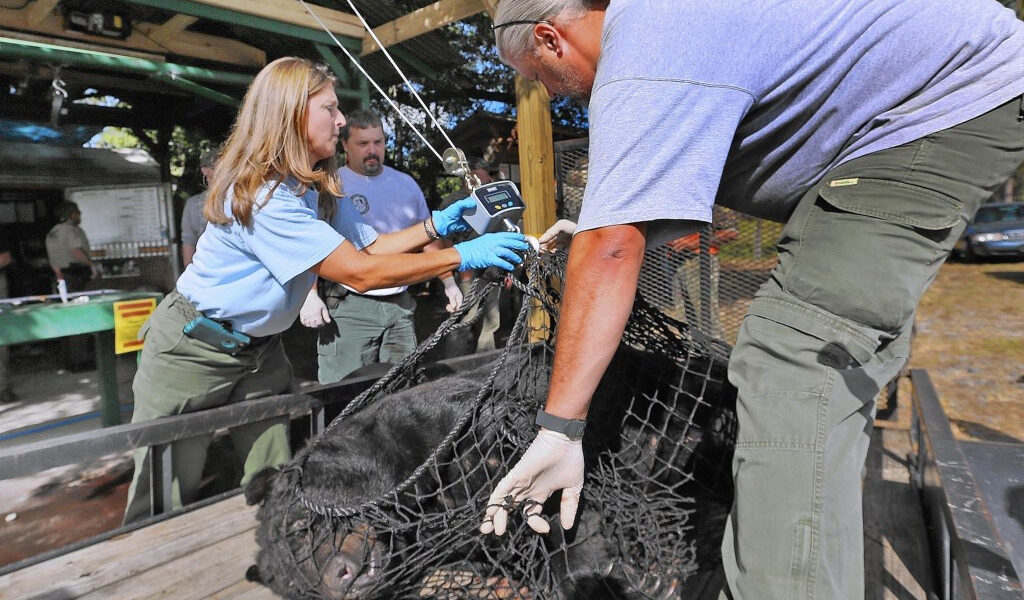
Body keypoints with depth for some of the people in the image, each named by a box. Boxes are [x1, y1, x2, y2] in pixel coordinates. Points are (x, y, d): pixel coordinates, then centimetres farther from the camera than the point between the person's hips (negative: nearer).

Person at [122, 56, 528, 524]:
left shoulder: (317, 188, 1)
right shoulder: (261, 194, -28)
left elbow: (368, 245, 3)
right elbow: (359, 273, -31)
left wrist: (435, 225, -7)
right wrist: (461, 257, -29)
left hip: (260, 348, 8)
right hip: (193, 350, -7)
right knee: (166, 501, 5)